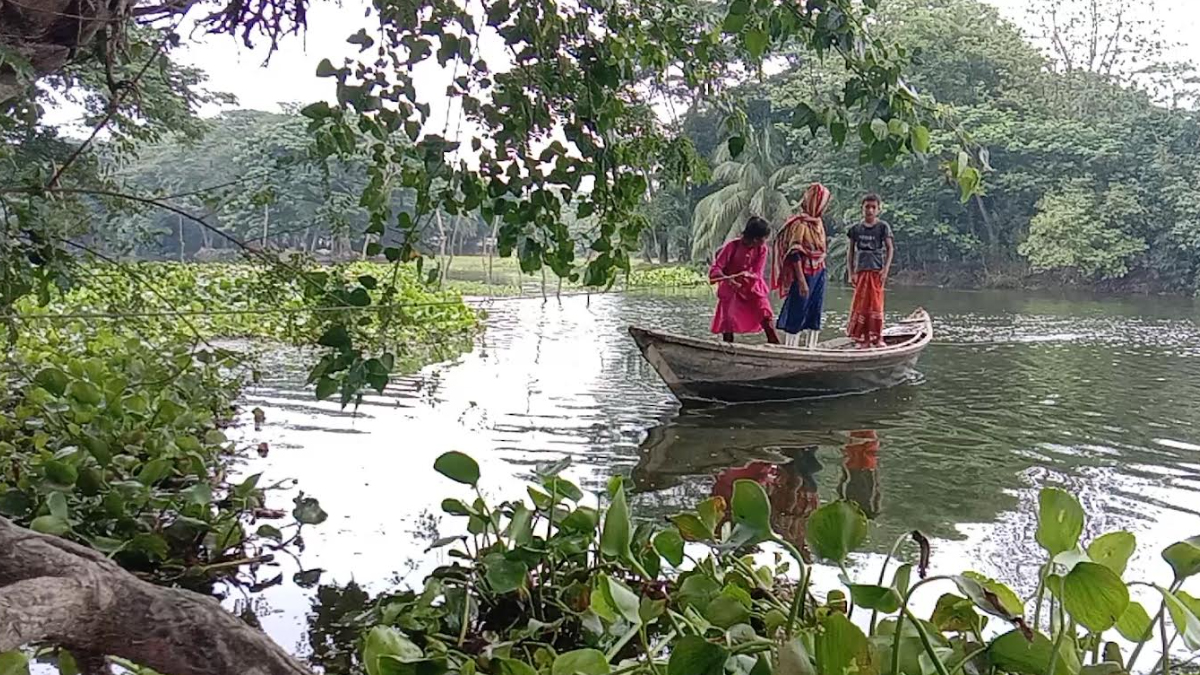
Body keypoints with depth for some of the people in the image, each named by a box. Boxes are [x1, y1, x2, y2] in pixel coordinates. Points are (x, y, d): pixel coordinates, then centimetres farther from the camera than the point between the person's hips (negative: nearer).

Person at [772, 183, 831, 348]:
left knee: (815, 313, 11)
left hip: (819, 272, 8)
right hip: (805, 273, -8)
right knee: (798, 313, -2)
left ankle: (810, 347, 19)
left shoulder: (818, 222, 10)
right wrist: (801, 280, -24)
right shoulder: (800, 223, -14)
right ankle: (790, 349, 4)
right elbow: (794, 253, -19)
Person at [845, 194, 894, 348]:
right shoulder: (856, 229, 8)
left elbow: (890, 248, 0)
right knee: (861, 304, 1)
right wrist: (851, 272, 4)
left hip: (876, 270, -2)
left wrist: (886, 269, -9)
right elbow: (850, 250, 11)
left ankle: (877, 337, 5)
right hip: (861, 271, 2)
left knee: (876, 304, -3)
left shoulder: (883, 227, 2)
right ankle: (864, 338, 7)